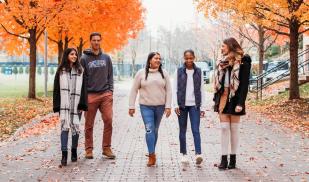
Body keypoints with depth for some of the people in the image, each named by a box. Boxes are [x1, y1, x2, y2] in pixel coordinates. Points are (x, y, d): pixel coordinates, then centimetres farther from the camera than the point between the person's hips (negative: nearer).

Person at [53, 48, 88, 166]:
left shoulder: (80, 71, 8)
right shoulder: (60, 71, 8)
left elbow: (83, 89, 3)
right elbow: (56, 89, 6)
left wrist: (82, 105, -5)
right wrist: (57, 106, 0)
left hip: (76, 104, 1)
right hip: (64, 104, -1)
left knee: (75, 127, 4)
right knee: (65, 127, -10)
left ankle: (74, 151, 20)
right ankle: (64, 154, -12)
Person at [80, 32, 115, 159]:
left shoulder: (106, 58, 12)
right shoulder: (84, 58, 2)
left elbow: (110, 76, 15)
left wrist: (110, 90, 4)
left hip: (105, 94, 2)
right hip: (90, 95, -2)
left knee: (108, 121, -6)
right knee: (89, 124, 3)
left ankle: (107, 148, 3)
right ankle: (89, 149, 13)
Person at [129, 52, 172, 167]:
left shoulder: (164, 73, 4)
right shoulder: (141, 73, -1)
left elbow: (168, 91, 4)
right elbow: (134, 90, 3)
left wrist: (168, 106, -3)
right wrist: (131, 106, 0)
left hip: (160, 106, 2)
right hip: (146, 106, -2)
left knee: (155, 130, 12)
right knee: (149, 129, -12)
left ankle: (152, 153, 25)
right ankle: (152, 156, -12)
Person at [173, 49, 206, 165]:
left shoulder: (198, 72, 7)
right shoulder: (179, 71, 4)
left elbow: (201, 90, 8)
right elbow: (175, 89, 3)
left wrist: (202, 107, 4)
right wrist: (176, 105, -6)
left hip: (194, 105, 0)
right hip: (182, 105, 0)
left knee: (195, 130, -11)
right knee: (182, 131, 6)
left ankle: (198, 154, -20)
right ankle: (184, 154, 15)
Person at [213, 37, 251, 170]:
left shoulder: (243, 62, -6)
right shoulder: (223, 62, 13)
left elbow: (244, 84, -11)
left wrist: (240, 103, -17)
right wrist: (216, 99, 11)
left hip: (234, 99, -5)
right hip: (223, 99, 5)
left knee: (234, 129, 3)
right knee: (224, 128, 1)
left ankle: (233, 158, 11)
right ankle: (224, 159, 2)